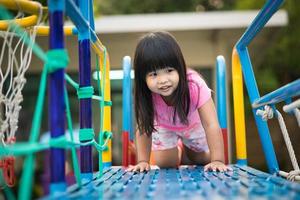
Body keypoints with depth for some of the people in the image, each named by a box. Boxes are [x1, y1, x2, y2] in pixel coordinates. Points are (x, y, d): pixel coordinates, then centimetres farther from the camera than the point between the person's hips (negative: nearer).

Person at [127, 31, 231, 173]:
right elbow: (144, 129, -24)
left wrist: (217, 160, -45)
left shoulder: (195, 86, -43)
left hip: (193, 125, 0)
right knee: (164, 164, -2)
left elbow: (211, 125, -41)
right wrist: (143, 161, -28)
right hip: (164, 127, 1)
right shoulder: (145, 95, -36)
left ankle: (185, 149, 45)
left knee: (202, 159, 11)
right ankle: (178, 151, 33)